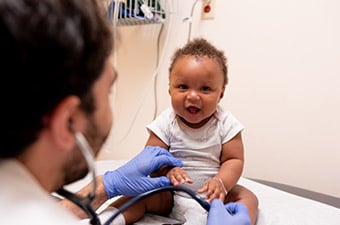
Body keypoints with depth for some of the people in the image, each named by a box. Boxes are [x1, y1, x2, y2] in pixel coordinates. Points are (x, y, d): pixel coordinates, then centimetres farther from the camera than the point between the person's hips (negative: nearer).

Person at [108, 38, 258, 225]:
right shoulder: (165, 123, -10)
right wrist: (167, 172, -33)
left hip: (212, 196, 0)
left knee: (248, 198, -18)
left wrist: (221, 183, -30)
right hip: (169, 196, 0)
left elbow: (234, 160, -9)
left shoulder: (226, 124, -10)